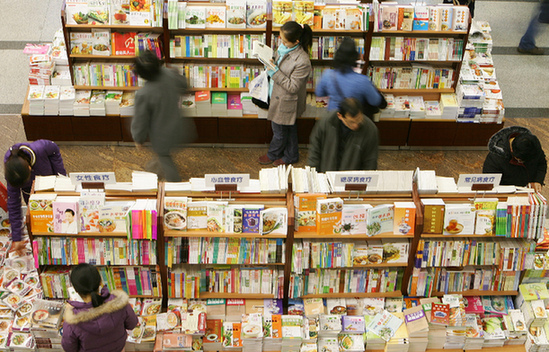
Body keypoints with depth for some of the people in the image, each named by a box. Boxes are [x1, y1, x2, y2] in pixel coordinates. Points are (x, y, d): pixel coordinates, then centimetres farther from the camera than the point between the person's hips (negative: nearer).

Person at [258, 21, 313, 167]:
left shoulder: (302, 61, -34)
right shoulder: (283, 47, -8)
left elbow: (293, 87, -27)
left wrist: (275, 73, -30)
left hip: (286, 102, -8)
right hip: (277, 95, 8)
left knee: (279, 130, 17)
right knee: (289, 128, 26)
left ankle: (272, 154, 44)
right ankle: (291, 155, 45)